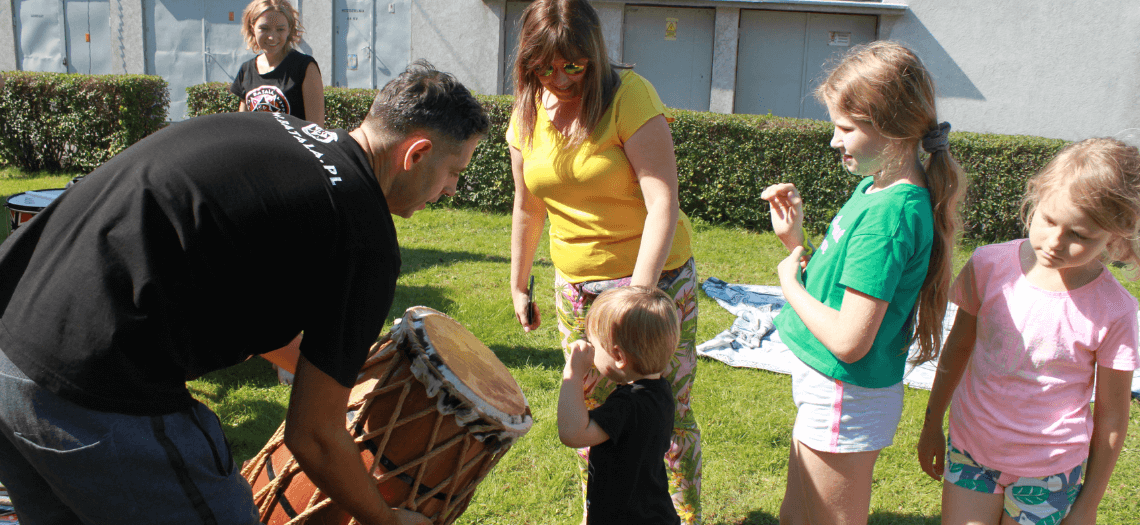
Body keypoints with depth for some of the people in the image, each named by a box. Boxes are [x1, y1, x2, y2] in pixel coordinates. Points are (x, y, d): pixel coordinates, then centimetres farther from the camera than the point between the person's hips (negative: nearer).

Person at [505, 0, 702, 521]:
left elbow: (664, 207, -22)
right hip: (576, 289, 5)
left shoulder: (629, 95, -17)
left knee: (669, 414, 5)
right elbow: (527, 207, 13)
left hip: (656, 278, -5)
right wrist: (518, 287, 20)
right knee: (592, 413, 14)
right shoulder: (528, 112, 1)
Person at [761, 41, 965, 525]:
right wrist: (794, 239, -2)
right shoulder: (876, 186, 3)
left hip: (844, 400, -9)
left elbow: (848, 340, -28)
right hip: (828, 389, 9)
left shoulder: (889, 215, -26)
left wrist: (790, 284, -13)